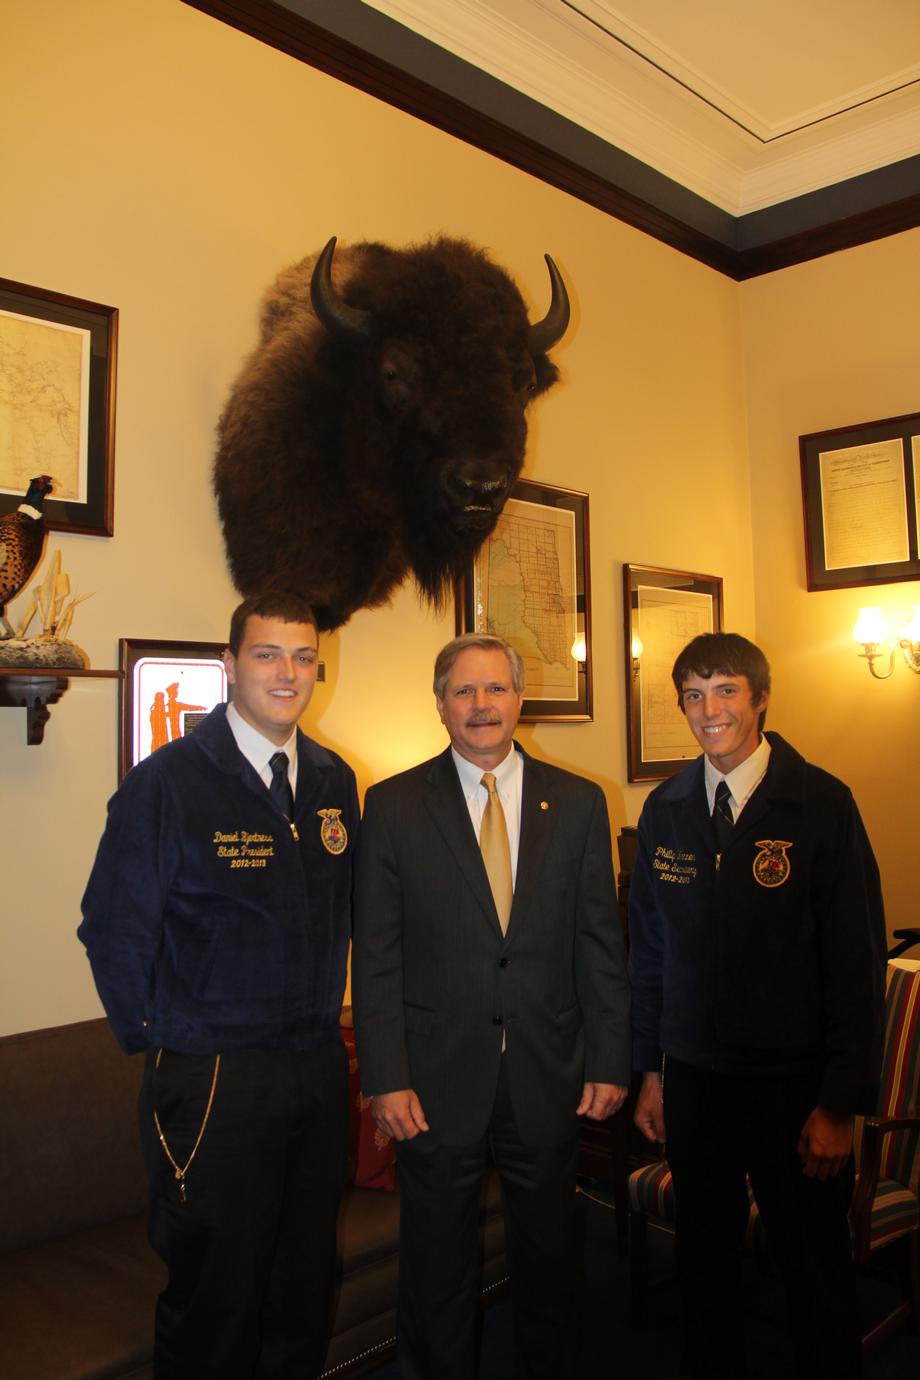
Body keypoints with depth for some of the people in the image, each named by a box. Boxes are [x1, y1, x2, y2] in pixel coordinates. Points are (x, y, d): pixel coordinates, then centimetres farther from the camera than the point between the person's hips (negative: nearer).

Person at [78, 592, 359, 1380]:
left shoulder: (335, 781, 4)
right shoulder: (165, 782, -12)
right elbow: (112, 931, -9)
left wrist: (328, 1017, 9)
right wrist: (157, 1039, -5)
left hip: (320, 1068, 5)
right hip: (213, 1078, -5)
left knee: (308, 1282, 19)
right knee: (214, 1295, 10)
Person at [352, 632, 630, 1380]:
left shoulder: (579, 802, 1)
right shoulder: (394, 806, -4)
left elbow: (601, 943, 2)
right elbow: (375, 954, -5)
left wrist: (609, 1061, 0)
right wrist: (386, 1077, -8)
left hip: (549, 1076, 2)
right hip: (438, 1079, -1)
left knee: (548, 1262, 19)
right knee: (437, 1268, 16)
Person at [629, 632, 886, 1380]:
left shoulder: (822, 804, -10)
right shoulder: (665, 808, 0)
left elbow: (858, 960, -9)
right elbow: (648, 945, 6)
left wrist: (843, 1102, -9)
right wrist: (650, 1070, 8)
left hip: (794, 1081, -3)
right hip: (693, 1073, 3)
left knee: (816, 1268, 12)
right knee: (705, 1254, 17)